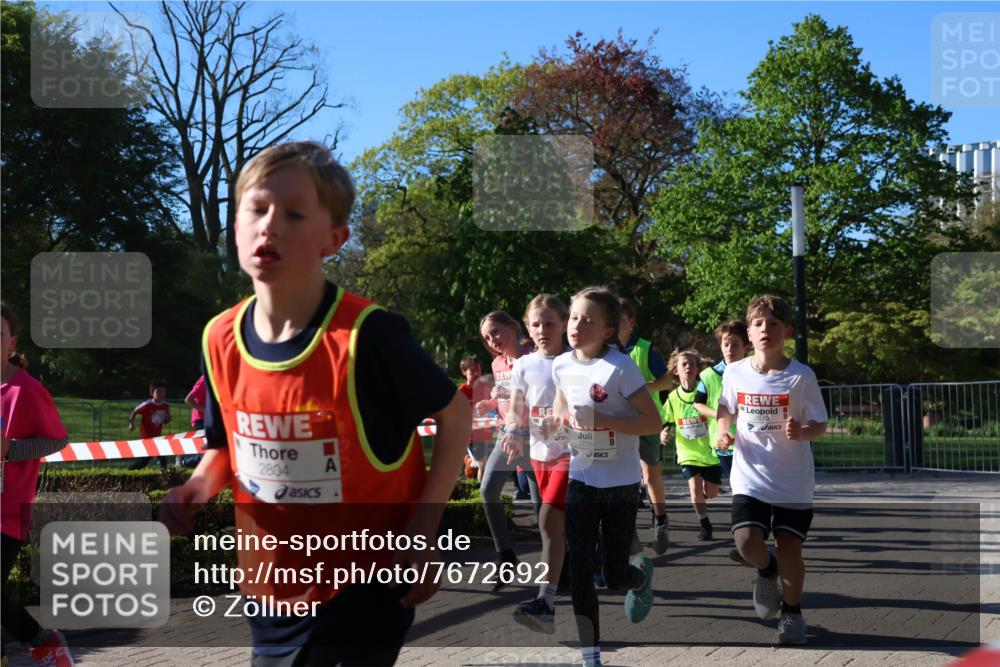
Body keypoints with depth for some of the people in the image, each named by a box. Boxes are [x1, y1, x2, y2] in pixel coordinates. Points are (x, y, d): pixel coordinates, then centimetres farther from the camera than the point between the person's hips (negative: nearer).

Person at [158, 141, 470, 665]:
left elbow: (455, 414, -8)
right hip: (270, 591, 5)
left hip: (362, 590, -5)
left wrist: (422, 531, -12)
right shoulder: (220, 340, -5)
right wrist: (198, 488, -10)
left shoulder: (366, 335, -20)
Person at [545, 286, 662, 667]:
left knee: (615, 578, 6)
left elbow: (653, 422, -17)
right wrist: (555, 421, -2)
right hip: (580, 479, 4)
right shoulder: (561, 365, -1)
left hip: (620, 483, -4)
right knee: (578, 569, -5)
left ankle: (641, 573, 43)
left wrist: (603, 420, -28)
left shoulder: (620, 367, -18)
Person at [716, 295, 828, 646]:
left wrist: (802, 432, -26)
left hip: (793, 481, -1)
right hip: (750, 476, 1)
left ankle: (792, 610, 28)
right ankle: (767, 570, 22)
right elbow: (725, 409, 16)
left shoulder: (801, 376, -10)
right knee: (747, 541, -15)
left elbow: (820, 425, -5)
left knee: (789, 548, 1)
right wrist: (722, 431, -4)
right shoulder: (734, 373, -3)